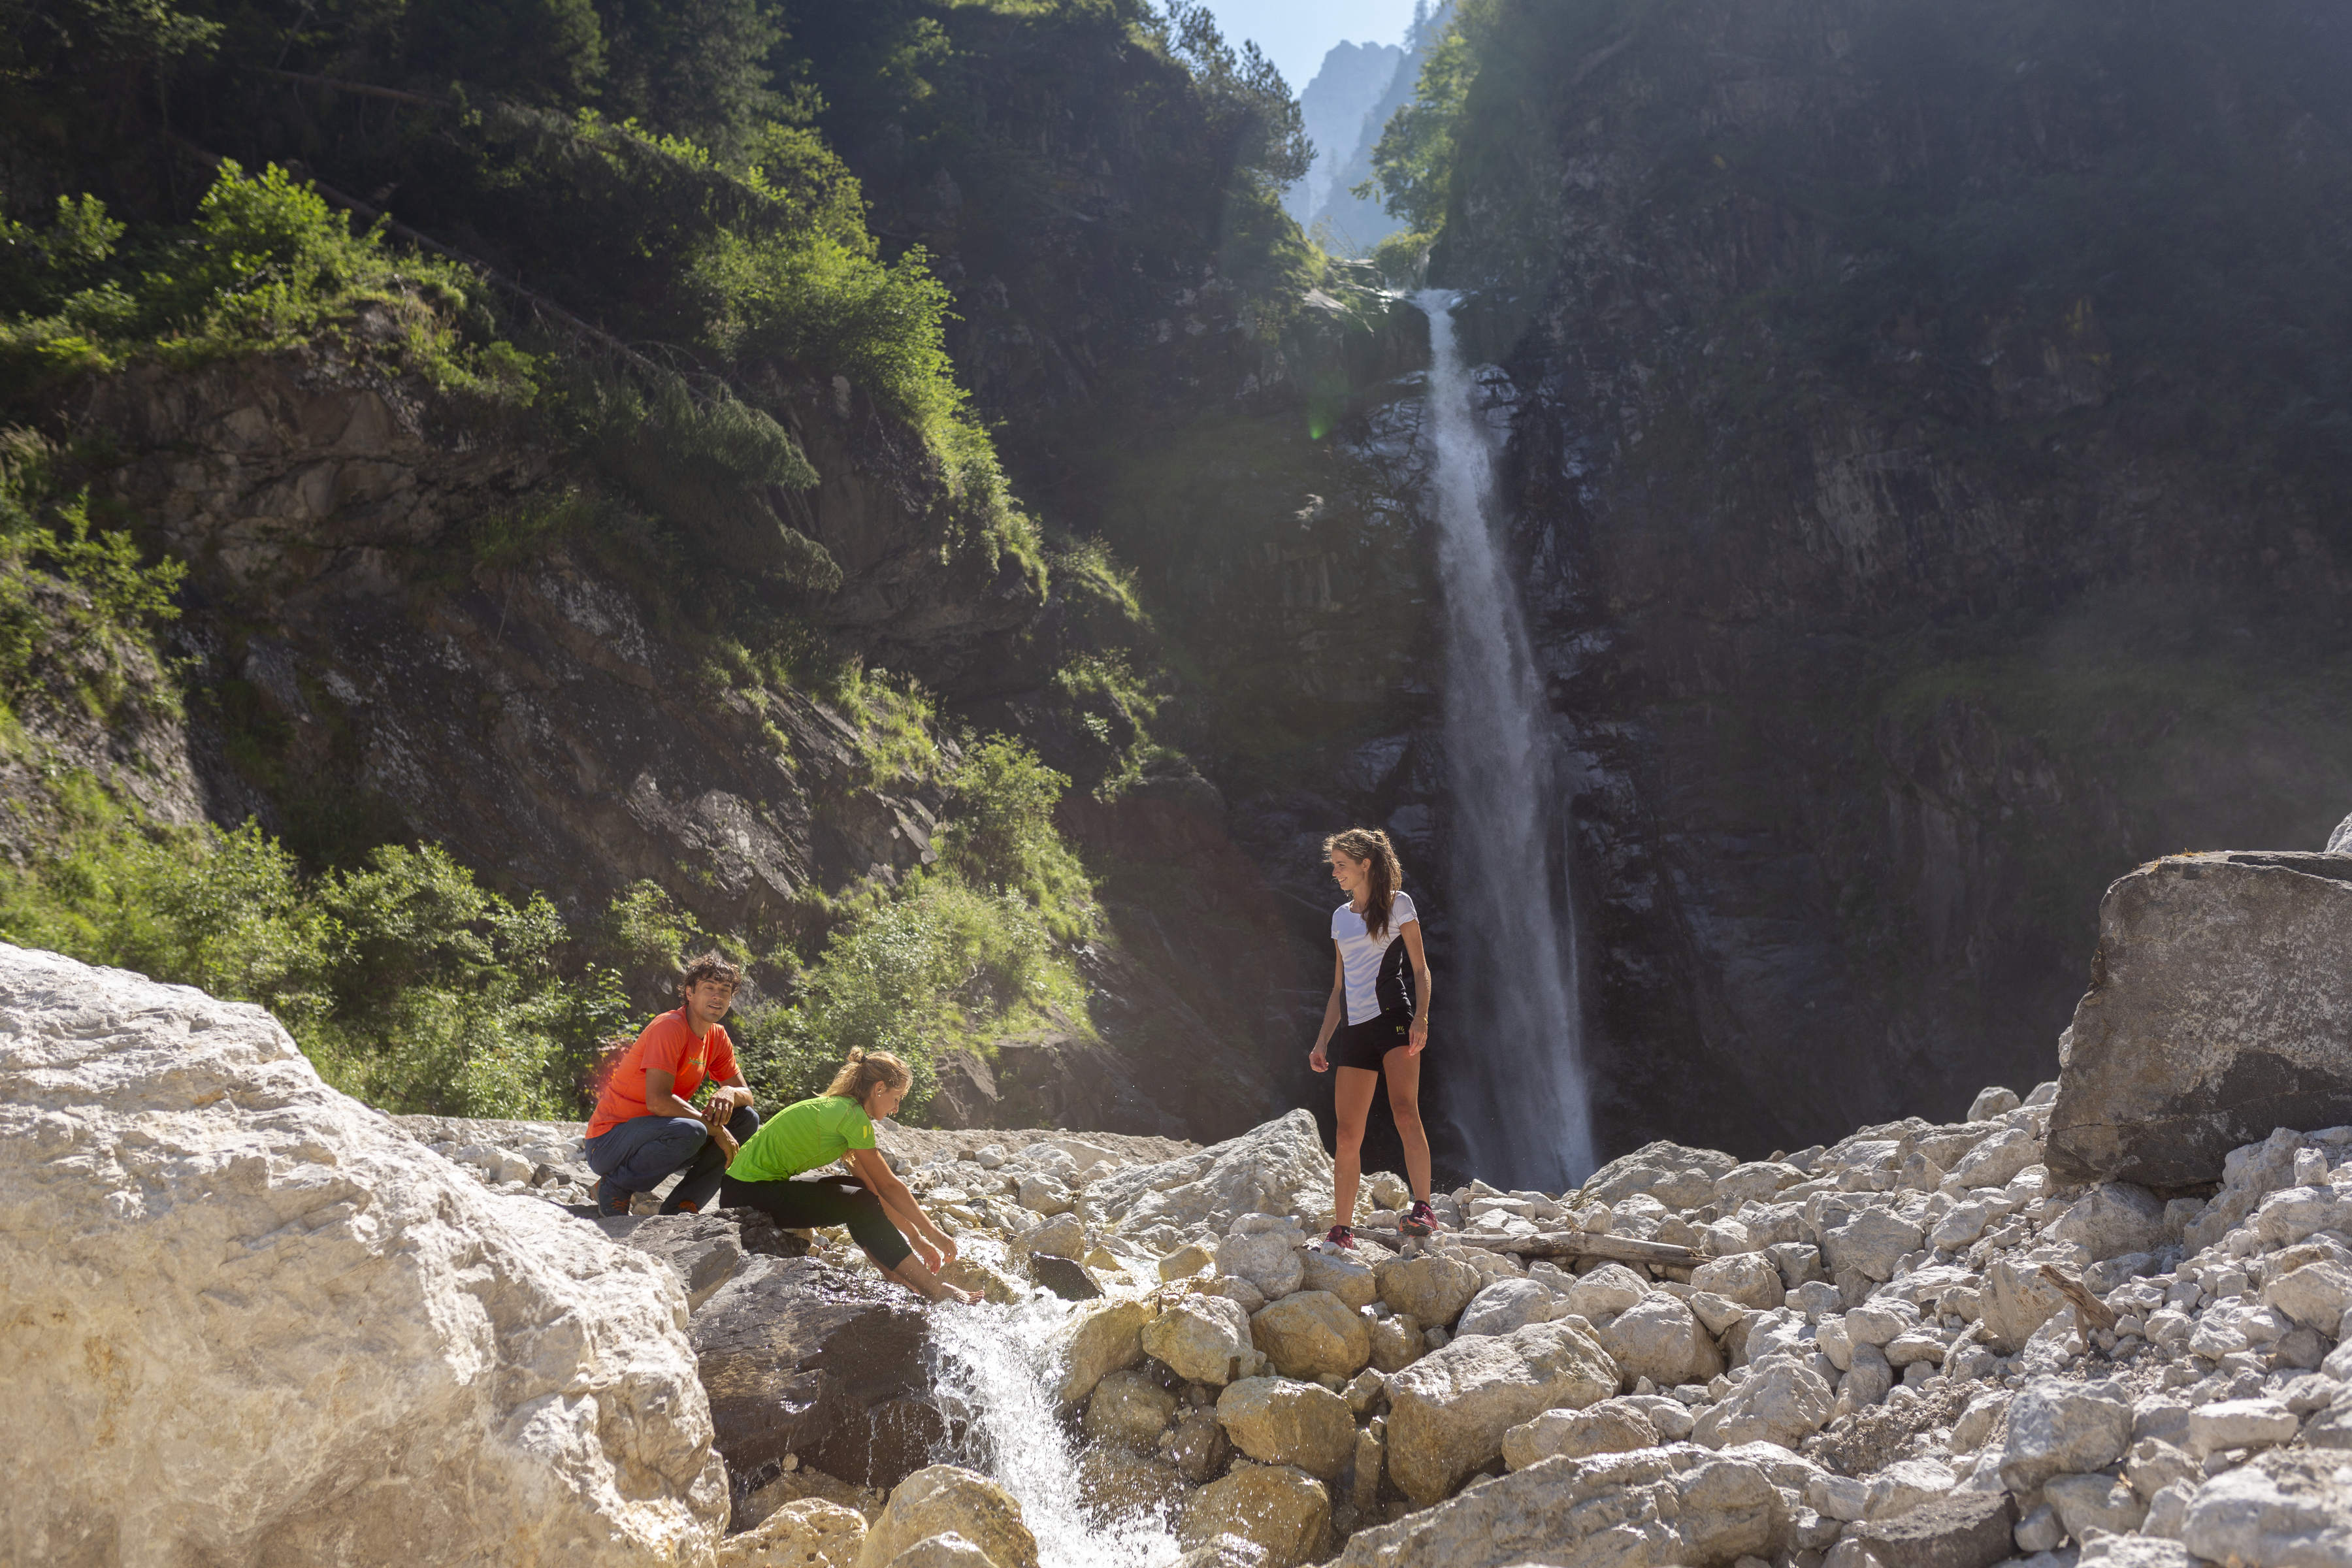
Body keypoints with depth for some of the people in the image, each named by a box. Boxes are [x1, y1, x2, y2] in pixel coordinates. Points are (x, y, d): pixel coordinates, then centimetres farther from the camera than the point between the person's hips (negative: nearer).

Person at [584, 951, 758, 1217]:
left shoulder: (717, 1037, 7)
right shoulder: (670, 1027, -19)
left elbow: (745, 1093, 11)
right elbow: (658, 1101, -28)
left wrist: (729, 1093, -14)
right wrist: (716, 1128, -21)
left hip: (658, 1136, 9)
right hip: (608, 1141, -9)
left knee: (747, 1119, 1)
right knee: (690, 1131, -36)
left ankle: (681, 1207, -3)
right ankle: (614, 1187, -11)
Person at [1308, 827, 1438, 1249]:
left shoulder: (1397, 904, 4)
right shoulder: (1341, 917, 19)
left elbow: (1420, 968, -1)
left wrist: (1421, 1018, -16)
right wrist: (1323, 1041, 17)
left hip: (1393, 1018, -5)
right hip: (1354, 1029, 5)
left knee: (1405, 1111, -24)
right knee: (1348, 1135, 1)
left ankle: (1423, 1209, -27)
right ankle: (1342, 1230, 7)